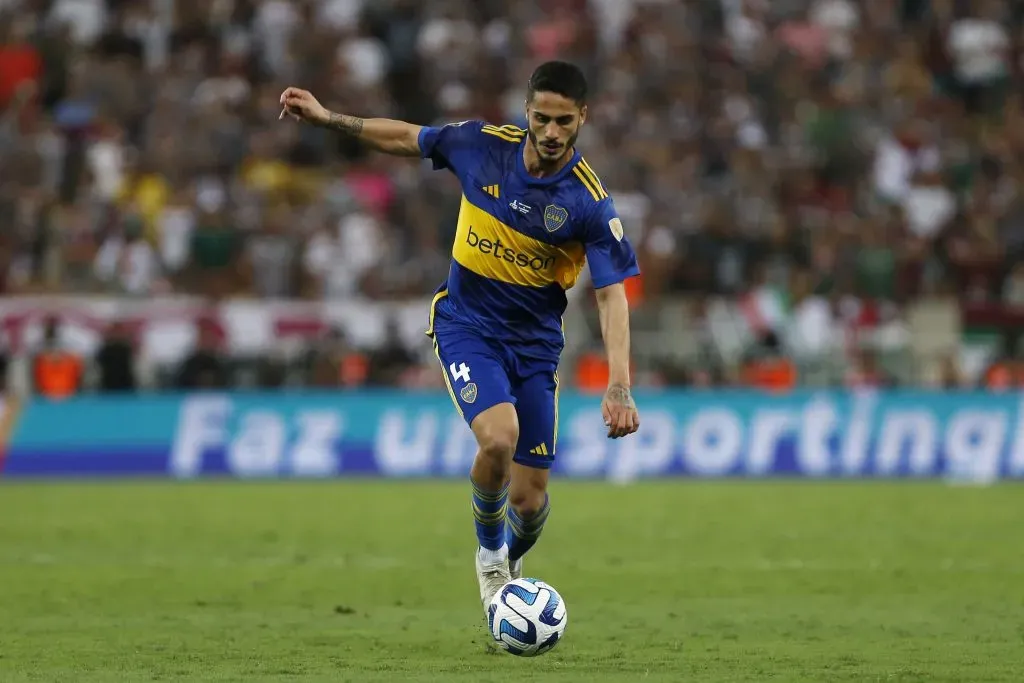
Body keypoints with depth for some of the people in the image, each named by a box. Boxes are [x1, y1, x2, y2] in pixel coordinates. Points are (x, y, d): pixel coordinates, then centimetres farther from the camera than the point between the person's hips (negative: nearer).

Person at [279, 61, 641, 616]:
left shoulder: (589, 202, -17)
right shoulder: (484, 144, -11)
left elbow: (611, 294, -18)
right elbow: (405, 138, 6)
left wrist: (618, 387, -29)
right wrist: (326, 118, 1)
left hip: (535, 341, 0)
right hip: (467, 325, 0)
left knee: (529, 500, 0)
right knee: (498, 436, -28)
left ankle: (511, 560, 39)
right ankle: (489, 553, 2)